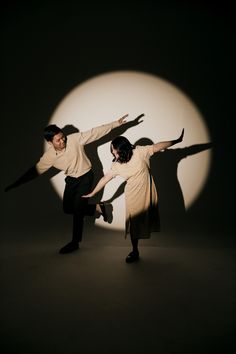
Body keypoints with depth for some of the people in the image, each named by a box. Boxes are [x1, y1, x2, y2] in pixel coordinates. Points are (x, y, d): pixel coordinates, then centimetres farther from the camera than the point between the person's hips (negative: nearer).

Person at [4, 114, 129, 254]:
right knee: (68, 208, 8)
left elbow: (96, 132, -21)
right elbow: (35, 170, -7)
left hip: (86, 177, -5)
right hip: (71, 179, 5)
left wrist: (116, 123, -24)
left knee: (78, 209, -6)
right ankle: (97, 207, 22)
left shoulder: (75, 139, -23)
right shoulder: (49, 156, -14)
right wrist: (15, 184, -9)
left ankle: (75, 242, 8)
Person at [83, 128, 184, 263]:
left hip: (147, 192, -1)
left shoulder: (140, 152, -14)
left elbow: (158, 146, -12)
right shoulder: (116, 165, -6)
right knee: (134, 222, 6)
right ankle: (135, 251, 19)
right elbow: (105, 179, 0)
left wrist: (177, 141, -13)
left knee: (148, 218, 13)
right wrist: (92, 194, 4)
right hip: (133, 196, 2)